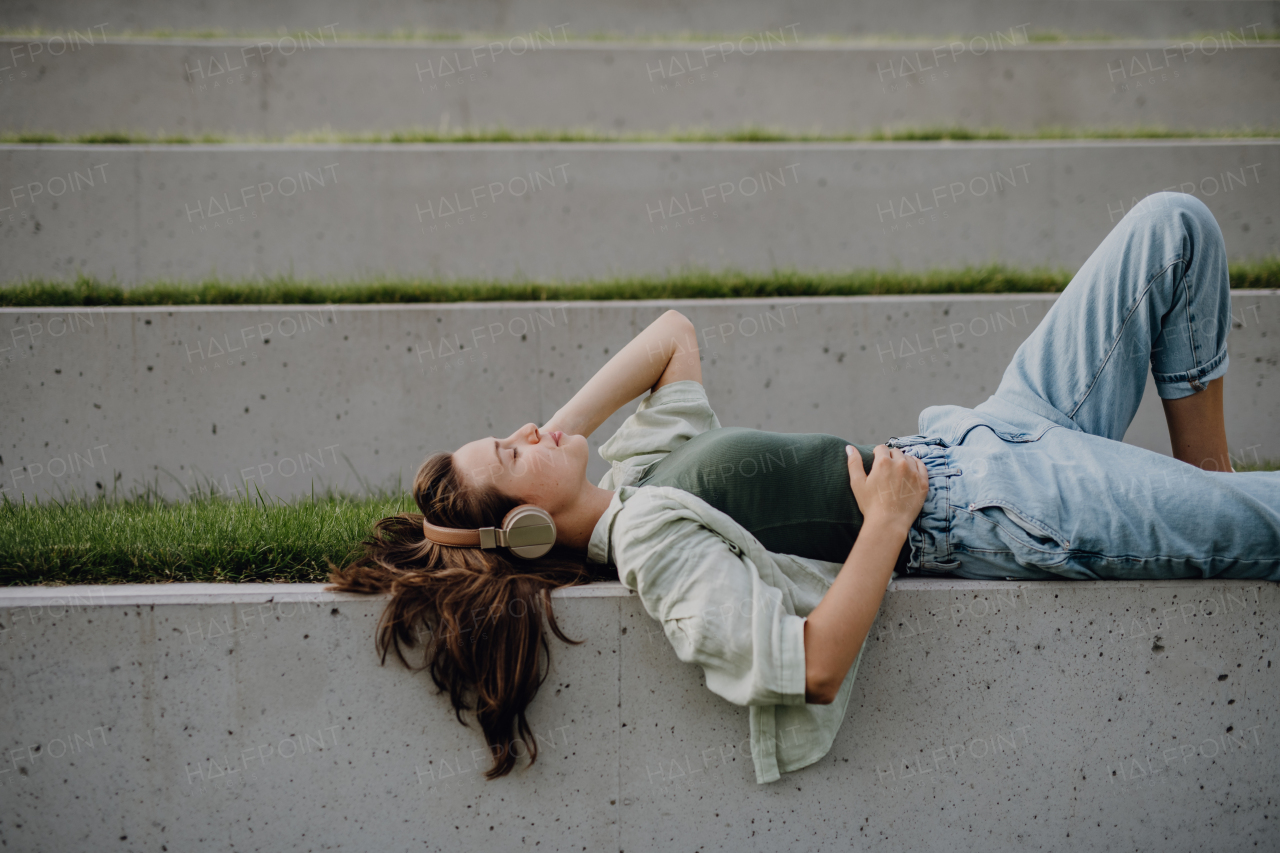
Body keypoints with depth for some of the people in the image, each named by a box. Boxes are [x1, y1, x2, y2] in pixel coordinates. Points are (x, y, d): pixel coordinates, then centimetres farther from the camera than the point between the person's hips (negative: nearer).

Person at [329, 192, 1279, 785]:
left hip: (980, 439, 9)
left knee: (1175, 227, 10)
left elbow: (675, 332, 19)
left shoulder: (643, 465, 7)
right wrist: (887, 521, -26)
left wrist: (561, 425, 6)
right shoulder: (655, 551, -21)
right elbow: (814, 667, -29)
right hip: (992, 514, -9)